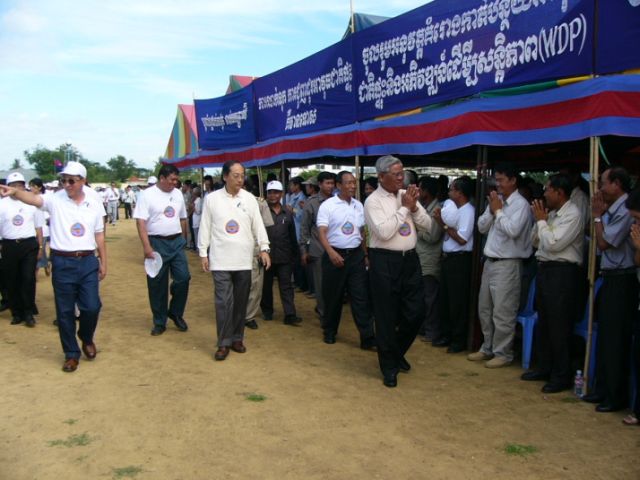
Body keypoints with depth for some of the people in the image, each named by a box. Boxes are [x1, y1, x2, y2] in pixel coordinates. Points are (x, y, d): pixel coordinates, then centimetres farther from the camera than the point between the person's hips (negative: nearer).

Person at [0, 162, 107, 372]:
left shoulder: (93, 204, 5)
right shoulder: (55, 200, -4)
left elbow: (99, 236, 11)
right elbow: (33, 199, -24)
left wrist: (103, 262, 11)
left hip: (88, 262, 2)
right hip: (63, 263, -1)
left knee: (91, 307, 1)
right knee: (65, 311, 6)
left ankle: (87, 338, 32)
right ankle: (71, 353, 21)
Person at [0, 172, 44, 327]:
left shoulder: (32, 203, 4)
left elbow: (38, 227, 10)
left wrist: (40, 247, 8)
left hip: (29, 245, 0)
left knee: (28, 279, -3)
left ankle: (28, 313, 8)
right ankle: (17, 313, 20)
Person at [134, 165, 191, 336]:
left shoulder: (178, 193, 9)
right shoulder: (147, 194, -8)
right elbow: (140, 221, -13)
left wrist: (183, 239, 16)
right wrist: (146, 246, -20)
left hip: (177, 242, 4)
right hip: (157, 243, -4)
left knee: (183, 278, -2)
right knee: (157, 285, 4)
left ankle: (176, 313, 20)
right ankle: (159, 322, 17)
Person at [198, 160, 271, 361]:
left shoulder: (249, 198, 4)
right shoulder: (211, 198, 0)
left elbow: (258, 225, 4)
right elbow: (205, 227, 3)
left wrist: (264, 248, -4)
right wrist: (203, 253, 1)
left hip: (243, 260, 2)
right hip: (220, 260, -2)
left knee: (241, 301, 9)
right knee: (224, 303, -3)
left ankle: (237, 338, 23)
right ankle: (224, 343, 7)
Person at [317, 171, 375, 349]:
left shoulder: (358, 205, 10)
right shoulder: (327, 205, -6)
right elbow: (321, 232, -13)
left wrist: (365, 254, 12)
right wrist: (331, 252, -26)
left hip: (356, 255, 4)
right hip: (334, 255, -3)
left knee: (361, 297, -1)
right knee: (333, 296, 8)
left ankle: (367, 338, 0)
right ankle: (330, 332, 26)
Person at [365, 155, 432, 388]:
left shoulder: (407, 195, 8)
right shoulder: (373, 201, -9)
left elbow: (427, 225, 8)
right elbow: (384, 232, -22)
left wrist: (414, 206, -9)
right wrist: (404, 207, -15)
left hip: (410, 258, 6)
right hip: (385, 261, -5)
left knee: (416, 312, 10)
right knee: (386, 316, 5)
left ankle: (397, 352, 36)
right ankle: (389, 367, 20)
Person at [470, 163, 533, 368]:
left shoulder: (520, 204, -11)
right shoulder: (496, 201, 11)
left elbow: (513, 230, -24)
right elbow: (482, 227, 11)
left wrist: (498, 210, -13)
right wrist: (491, 210, -3)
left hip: (507, 265, -8)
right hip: (489, 262, 8)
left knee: (502, 313, -3)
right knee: (484, 309, 16)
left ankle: (503, 353, 10)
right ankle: (487, 348, 29)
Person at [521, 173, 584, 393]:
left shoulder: (572, 215, -13)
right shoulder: (552, 214, 12)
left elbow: (553, 244, -21)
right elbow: (536, 242, 18)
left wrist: (541, 220, -10)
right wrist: (540, 221, 4)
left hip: (562, 273, -9)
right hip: (545, 269, 9)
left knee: (558, 326, -3)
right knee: (543, 323, 16)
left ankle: (562, 376, 7)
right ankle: (544, 368, 29)